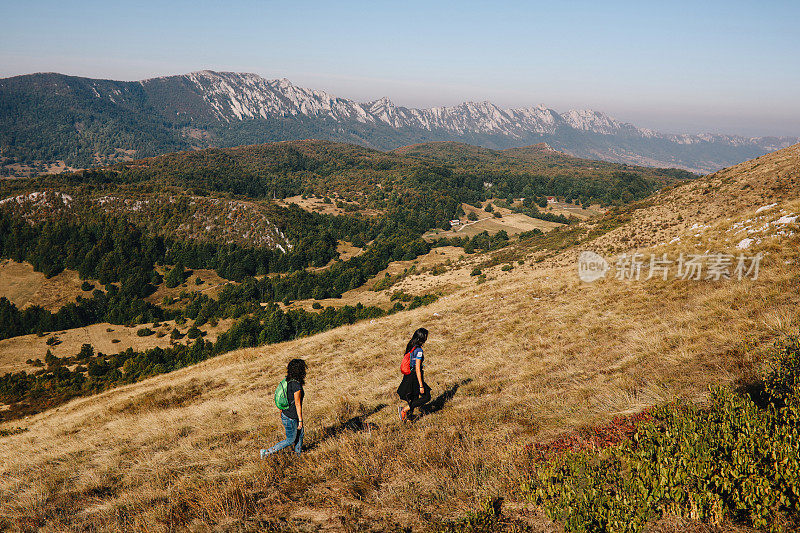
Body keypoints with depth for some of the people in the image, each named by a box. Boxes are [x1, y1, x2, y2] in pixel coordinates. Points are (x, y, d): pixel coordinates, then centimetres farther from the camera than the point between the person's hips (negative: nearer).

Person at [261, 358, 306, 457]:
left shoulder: (288, 381, -2)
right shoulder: (297, 385, -28)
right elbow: (297, 404, -22)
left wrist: (282, 412, 20)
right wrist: (300, 420, -14)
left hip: (285, 413, 8)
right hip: (291, 418, -8)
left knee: (300, 434, 23)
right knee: (290, 440, 10)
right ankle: (267, 452, 13)